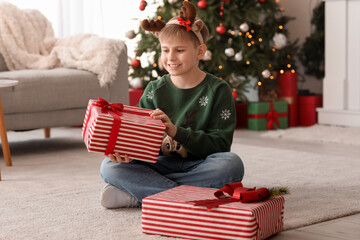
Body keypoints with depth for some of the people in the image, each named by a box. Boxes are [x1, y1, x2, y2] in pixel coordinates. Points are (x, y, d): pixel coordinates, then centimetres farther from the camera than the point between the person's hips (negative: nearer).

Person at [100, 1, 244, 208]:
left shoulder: (218, 90, -3)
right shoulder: (155, 90, 7)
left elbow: (221, 144, -11)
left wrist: (176, 131, -25)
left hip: (199, 166, -2)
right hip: (162, 164, 2)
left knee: (232, 164, -35)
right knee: (110, 166, -20)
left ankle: (139, 195, -28)